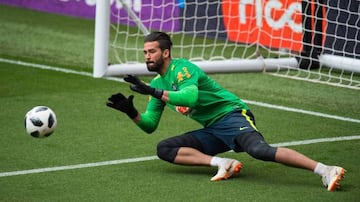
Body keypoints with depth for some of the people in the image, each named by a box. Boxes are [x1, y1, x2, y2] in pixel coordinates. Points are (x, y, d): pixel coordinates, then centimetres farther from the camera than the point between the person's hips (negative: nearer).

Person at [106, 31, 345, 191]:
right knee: (164, 148, -8)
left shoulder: (182, 68, -10)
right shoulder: (157, 84, 14)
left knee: (259, 150, -35)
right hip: (211, 131, 8)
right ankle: (224, 164, -21)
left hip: (232, 115, -8)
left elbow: (190, 97, -29)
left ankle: (326, 171, -44)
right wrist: (131, 112, -2)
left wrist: (152, 92, -29)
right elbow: (150, 125, 17)